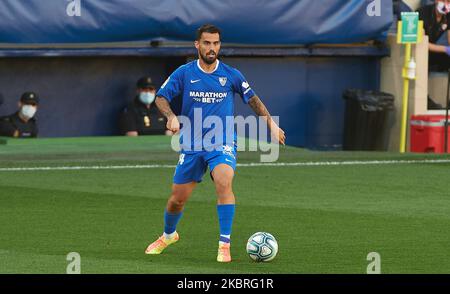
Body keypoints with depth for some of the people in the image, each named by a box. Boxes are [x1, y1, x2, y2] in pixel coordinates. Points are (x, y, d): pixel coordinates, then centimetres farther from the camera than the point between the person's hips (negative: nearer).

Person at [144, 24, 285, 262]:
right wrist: (171, 116, -20)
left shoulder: (230, 75, 1)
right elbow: (161, 97, -1)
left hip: (222, 143, -1)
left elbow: (252, 99, 14)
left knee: (223, 182, -29)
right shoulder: (184, 73, 0)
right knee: (177, 198, 6)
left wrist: (270, 122, 8)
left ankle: (225, 244, -24)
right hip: (191, 144, 1)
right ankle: (168, 235, 39)